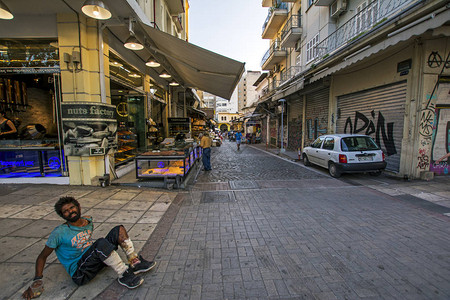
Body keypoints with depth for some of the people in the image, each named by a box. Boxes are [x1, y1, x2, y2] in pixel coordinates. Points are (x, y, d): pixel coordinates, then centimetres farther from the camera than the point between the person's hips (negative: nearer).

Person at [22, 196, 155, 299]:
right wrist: (37, 281, -11)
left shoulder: (88, 220, 6)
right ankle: (124, 275, -25)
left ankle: (135, 262, -15)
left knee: (118, 229, -8)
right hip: (80, 273, -6)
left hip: (97, 260, 6)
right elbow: (42, 256, -3)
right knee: (101, 243, -36)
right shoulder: (59, 232, -10)